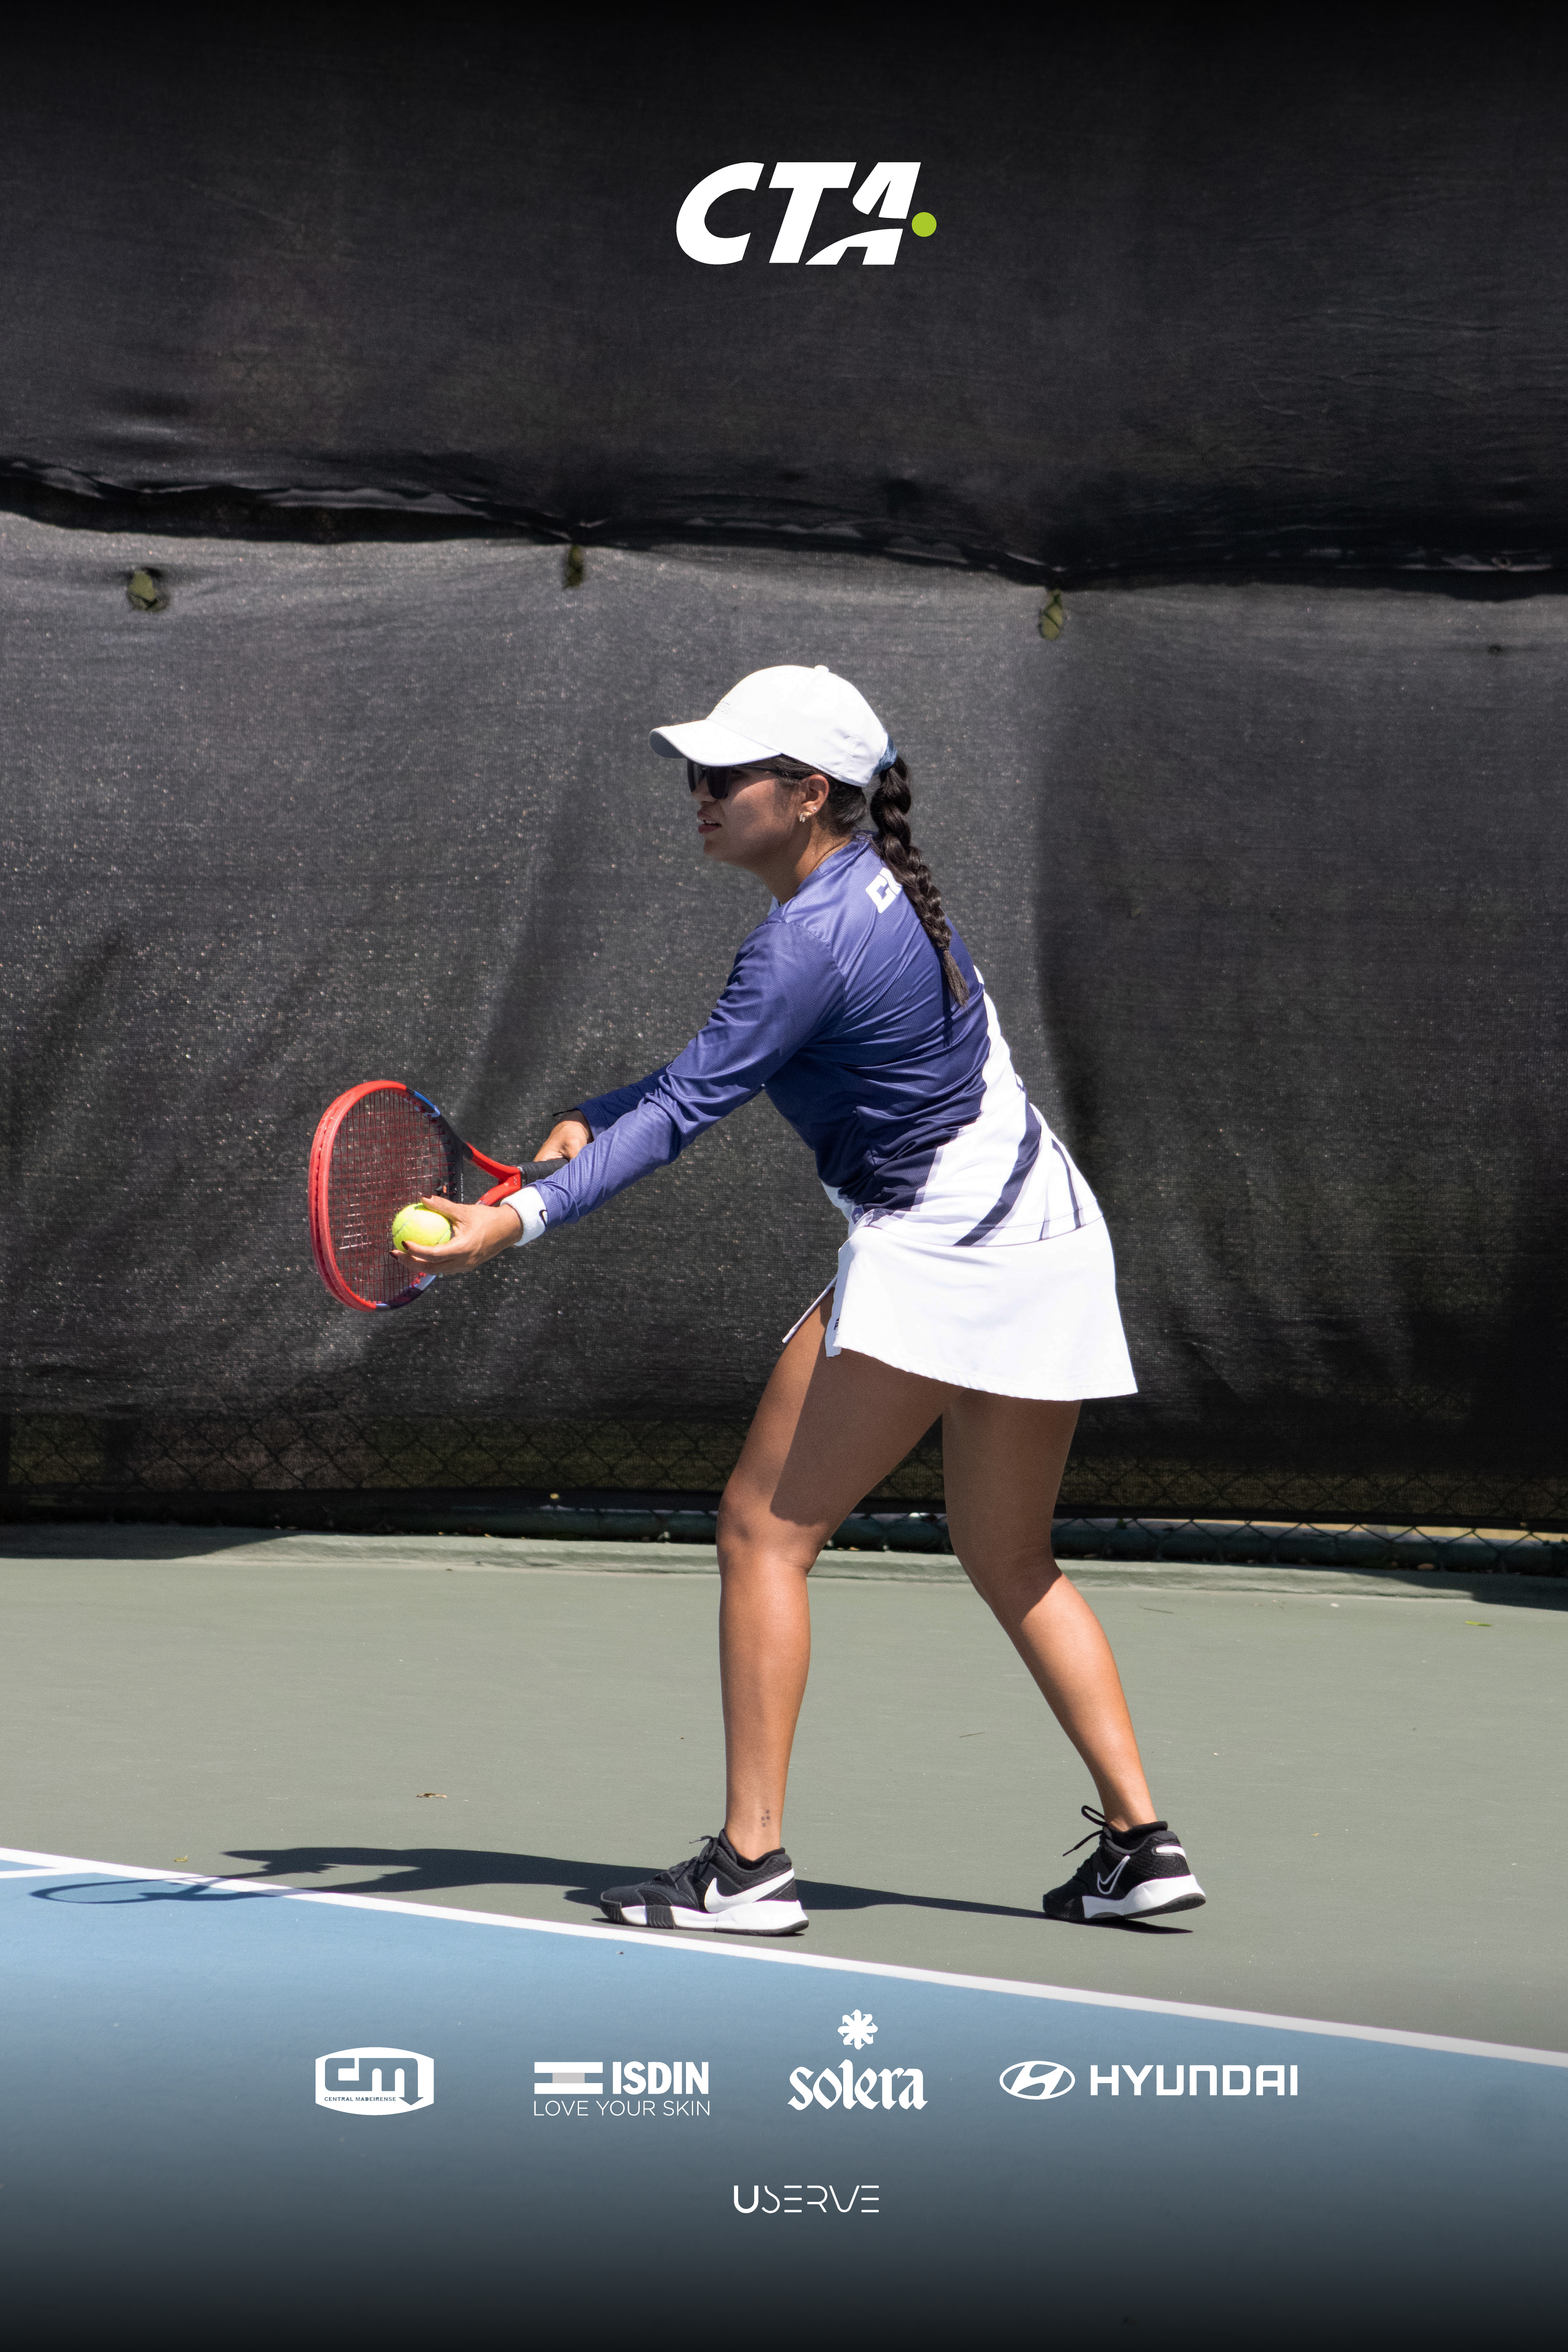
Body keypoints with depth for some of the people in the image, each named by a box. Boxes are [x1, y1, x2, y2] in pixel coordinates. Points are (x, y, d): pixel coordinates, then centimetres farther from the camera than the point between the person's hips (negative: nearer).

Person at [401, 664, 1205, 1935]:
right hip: (1045, 1231, 10)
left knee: (766, 1529, -5)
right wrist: (590, 1121, 7)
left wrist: (525, 1216, -28)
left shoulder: (811, 943, -19)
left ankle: (751, 1862, -7)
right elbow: (723, 1065, 17)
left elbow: (687, 1110, -23)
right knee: (1012, 1564, 18)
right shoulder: (875, 880, 10)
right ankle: (1141, 1838, 15)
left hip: (934, 1248, -10)